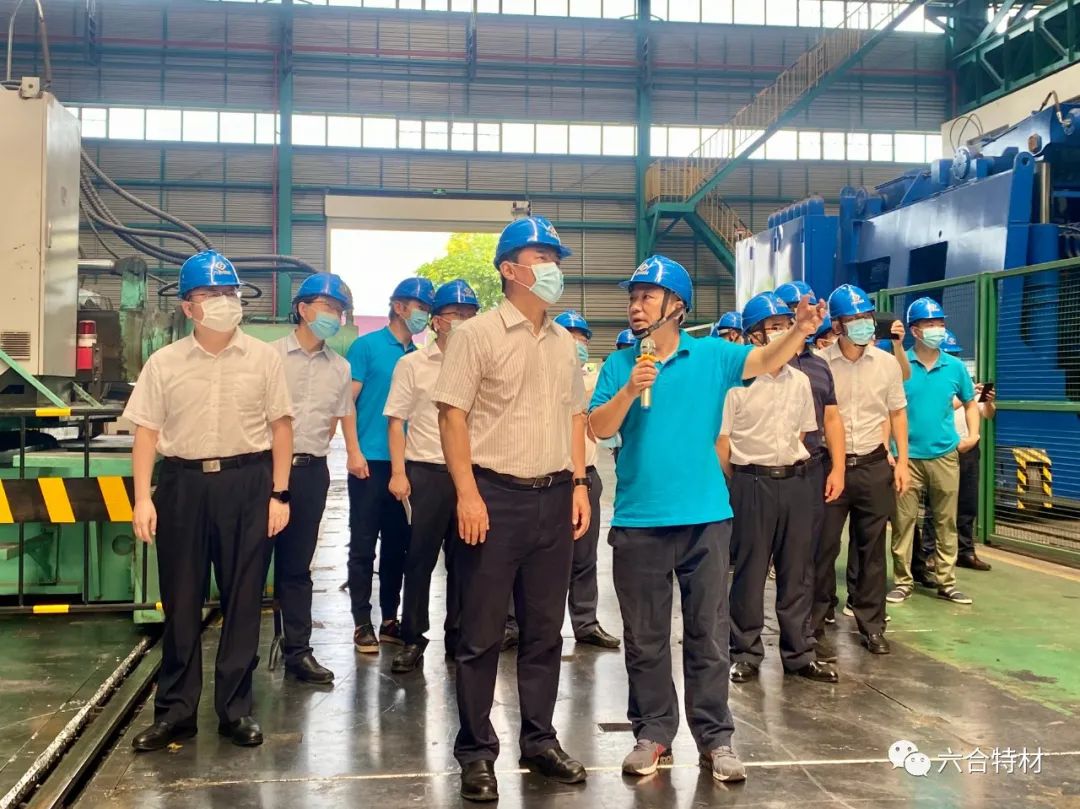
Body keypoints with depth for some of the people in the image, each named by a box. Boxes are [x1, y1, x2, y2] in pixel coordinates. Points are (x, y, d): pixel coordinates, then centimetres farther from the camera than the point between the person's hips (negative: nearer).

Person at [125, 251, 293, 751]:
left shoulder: (263, 358, 2)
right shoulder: (164, 363, 3)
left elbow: (281, 425, 4)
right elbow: (146, 430, 3)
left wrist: (278, 493, 0)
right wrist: (142, 498, -4)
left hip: (247, 483, 0)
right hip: (183, 483, 1)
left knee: (243, 601, 6)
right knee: (180, 602, 7)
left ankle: (235, 709, 19)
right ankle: (174, 710, 20)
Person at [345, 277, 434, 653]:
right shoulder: (366, 346, -2)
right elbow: (348, 401, -5)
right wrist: (354, 452, -13)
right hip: (369, 461, -5)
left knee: (397, 545, 10)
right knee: (363, 545, 1)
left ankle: (390, 620, 20)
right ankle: (362, 623, 8)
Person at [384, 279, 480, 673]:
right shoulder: (412, 364, 2)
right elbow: (396, 421, 1)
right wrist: (398, 473, -8)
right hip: (426, 472, -2)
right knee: (420, 559, 2)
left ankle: (458, 636, 22)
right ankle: (412, 639, 12)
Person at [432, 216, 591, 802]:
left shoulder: (563, 342, 12)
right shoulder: (478, 334, -6)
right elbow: (452, 415, -10)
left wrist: (578, 483, 8)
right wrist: (467, 493, -16)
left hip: (554, 496, 6)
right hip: (495, 494, -5)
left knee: (545, 628, 13)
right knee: (482, 633, 3)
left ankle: (539, 740, 27)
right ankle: (476, 752, 15)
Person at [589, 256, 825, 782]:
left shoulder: (712, 356, 2)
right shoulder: (619, 365, 3)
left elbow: (765, 361, -11)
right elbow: (599, 429, -5)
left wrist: (800, 331, -29)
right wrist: (630, 390, -20)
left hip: (705, 517, -1)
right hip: (638, 520, 1)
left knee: (708, 634, 8)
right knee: (645, 638, 11)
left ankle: (714, 737, 19)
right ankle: (653, 732, 24)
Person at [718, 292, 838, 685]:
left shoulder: (800, 381, 9)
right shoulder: (737, 381, -8)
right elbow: (722, 442, -5)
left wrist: (797, 472, 10)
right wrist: (729, 491, -3)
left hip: (796, 481, 5)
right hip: (752, 482, -5)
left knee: (797, 571, 10)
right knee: (749, 572, 4)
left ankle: (799, 653, 20)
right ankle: (746, 653, 16)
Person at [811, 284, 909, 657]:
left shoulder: (887, 363, 2)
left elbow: (897, 413, 10)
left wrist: (902, 461, 5)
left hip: (874, 465, 2)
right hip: (829, 465, -2)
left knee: (872, 548, 9)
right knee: (824, 546, 6)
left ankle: (872, 624, 19)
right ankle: (816, 619, 21)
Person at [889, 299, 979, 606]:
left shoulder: (955, 367, 5)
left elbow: (970, 403, 19)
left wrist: (973, 435, 5)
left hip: (945, 455, 3)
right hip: (907, 456, -3)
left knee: (946, 521, 8)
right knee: (903, 521, 2)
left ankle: (946, 583, 18)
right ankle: (903, 582, 12)